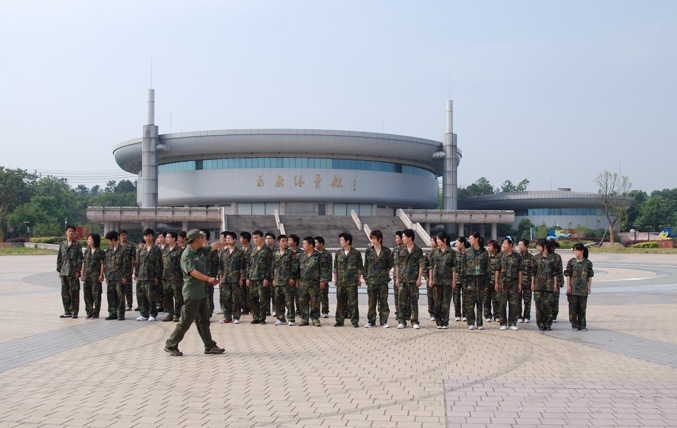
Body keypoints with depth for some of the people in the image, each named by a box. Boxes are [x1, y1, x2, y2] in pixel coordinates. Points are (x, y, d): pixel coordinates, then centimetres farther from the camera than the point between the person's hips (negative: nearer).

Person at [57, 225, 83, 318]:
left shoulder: (77, 244, 0)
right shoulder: (62, 244, 13)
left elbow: (80, 258, -3)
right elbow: (59, 258, 16)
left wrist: (78, 271, -10)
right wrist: (59, 270, 10)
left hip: (73, 272, -5)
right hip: (64, 272, 5)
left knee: (74, 292, -3)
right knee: (64, 292, 6)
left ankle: (74, 312, 4)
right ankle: (67, 312, 14)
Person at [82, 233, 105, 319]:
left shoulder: (100, 252, -4)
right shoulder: (86, 251, 14)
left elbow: (102, 264, -7)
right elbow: (83, 263, 17)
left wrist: (101, 275, -13)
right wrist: (82, 273, 12)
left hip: (96, 275, -6)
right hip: (87, 276, 6)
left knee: (96, 294, -3)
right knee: (87, 294, 7)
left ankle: (96, 313, 3)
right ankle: (89, 312, 16)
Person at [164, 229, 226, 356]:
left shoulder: (199, 251, 11)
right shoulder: (187, 254, -15)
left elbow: (213, 246, 26)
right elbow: (192, 271, -27)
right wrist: (208, 278, -34)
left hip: (201, 292, 9)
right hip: (192, 293, -9)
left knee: (204, 320, 11)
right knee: (186, 321, -4)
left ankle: (210, 346, 16)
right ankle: (170, 345, 6)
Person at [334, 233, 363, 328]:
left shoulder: (356, 253, 1)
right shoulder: (338, 253, 11)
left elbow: (360, 268, 4)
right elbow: (335, 267, 16)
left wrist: (359, 279, 1)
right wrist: (335, 279, 12)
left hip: (352, 282, -3)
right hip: (340, 282, 3)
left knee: (353, 302, -3)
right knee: (340, 302, 5)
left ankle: (355, 321, 4)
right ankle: (340, 321, 13)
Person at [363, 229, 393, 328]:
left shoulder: (386, 251, 3)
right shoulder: (368, 251, 7)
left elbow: (390, 265, 12)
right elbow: (365, 266, 11)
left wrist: (386, 271, 3)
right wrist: (365, 278, 7)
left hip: (383, 279, -1)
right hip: (371, 279, 1)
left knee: (383, 301, 0)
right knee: (372, 301, 3)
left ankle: (383, 321, 7)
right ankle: (371, 321, 11)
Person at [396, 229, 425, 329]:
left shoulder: (418, 250, 2)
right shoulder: (401, 249, 9)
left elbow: (421, 265, -1)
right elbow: (397, 264, 12)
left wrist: (419, 279, -8)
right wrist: (397, 278, 7)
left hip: (413, 279, -2)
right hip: (402, 279, 2)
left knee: (414, 300, 0)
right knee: (402, 300, 2)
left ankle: (415, 321, 6)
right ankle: (402, 321, 8)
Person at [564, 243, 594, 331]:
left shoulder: (588, 263, 4)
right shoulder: (571, 262, 1)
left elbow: (590, 276, 9)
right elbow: (568, 274, 1)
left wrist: (590, 286, 7)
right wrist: (568, 285, -5)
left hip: (583, 288, 1)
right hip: (573, 288, -1)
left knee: (582, 307, 5)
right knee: (573, 306, 0)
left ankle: (582, 325, 13)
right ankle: (574, 324, 8)